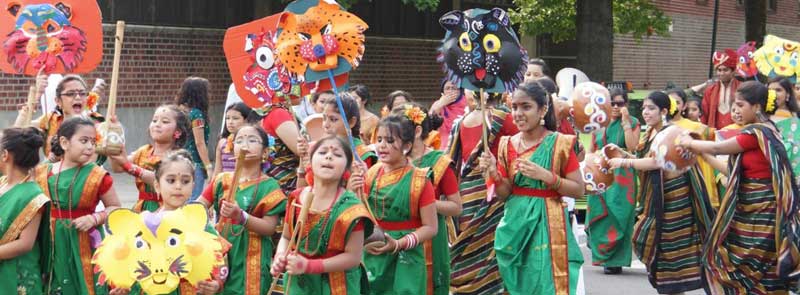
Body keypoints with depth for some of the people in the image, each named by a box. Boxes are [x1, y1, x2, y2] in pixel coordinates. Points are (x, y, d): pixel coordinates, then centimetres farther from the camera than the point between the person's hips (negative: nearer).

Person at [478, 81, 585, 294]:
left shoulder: (560, 143, -6)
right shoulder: (508, 145, 5)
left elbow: (578, 190, -6)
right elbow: (504, 194, 7)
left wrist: (545, 176, -18)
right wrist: (494, 174, -12)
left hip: (547, 225, -4)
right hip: (515, 225, 4)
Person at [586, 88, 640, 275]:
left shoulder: (633, 123, 2)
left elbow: (632, 147, -14)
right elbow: (592, 151, 17)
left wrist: (625, 122, -14)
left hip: (621, 177, -3)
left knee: (617, 217, -6)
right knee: (598, 216, 2)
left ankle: (615, 260, -1)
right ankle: (602, 256, 17)